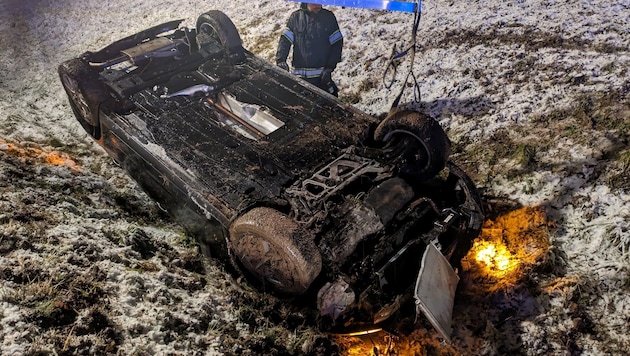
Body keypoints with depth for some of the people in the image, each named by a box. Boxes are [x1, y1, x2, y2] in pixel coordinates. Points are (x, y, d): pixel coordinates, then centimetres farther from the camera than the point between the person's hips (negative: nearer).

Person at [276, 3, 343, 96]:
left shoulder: (328, 17, 4)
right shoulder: (295, 17, 5)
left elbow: (337, 44, 3)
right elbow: (285, 40, 1)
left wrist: (329, 67, -7)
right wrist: (280, 60, -16)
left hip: (322, 75, -1)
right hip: (299, 75, 1)